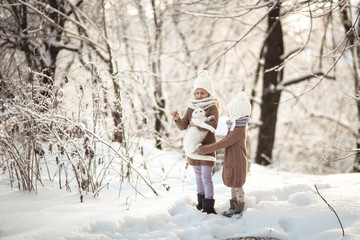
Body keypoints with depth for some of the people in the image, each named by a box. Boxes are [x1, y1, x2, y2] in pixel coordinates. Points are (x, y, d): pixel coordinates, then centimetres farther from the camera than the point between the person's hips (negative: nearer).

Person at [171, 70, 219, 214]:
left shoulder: (212, 108, -8)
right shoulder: (191, 107, 7)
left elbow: (213, 125, -24)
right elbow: (183, 126, 5)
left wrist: (196, 124, -23)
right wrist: (177, 119, -15)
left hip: (207, 147, -6)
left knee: (206, 177, -8)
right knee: (198, 176, 17)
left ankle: (209, 206, -5)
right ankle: (201, 201, 30)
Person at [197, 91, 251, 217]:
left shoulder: (238, 131, -27)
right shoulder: (239, 126, 3)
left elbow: (221, 144, -25)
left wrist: (203, 149, -18)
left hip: (237, 163, -9)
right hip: (232, 161, 9)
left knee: (237, 186, 5)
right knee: (233, 185, 18)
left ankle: (239, 208, 18)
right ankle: (233, 206, 30)